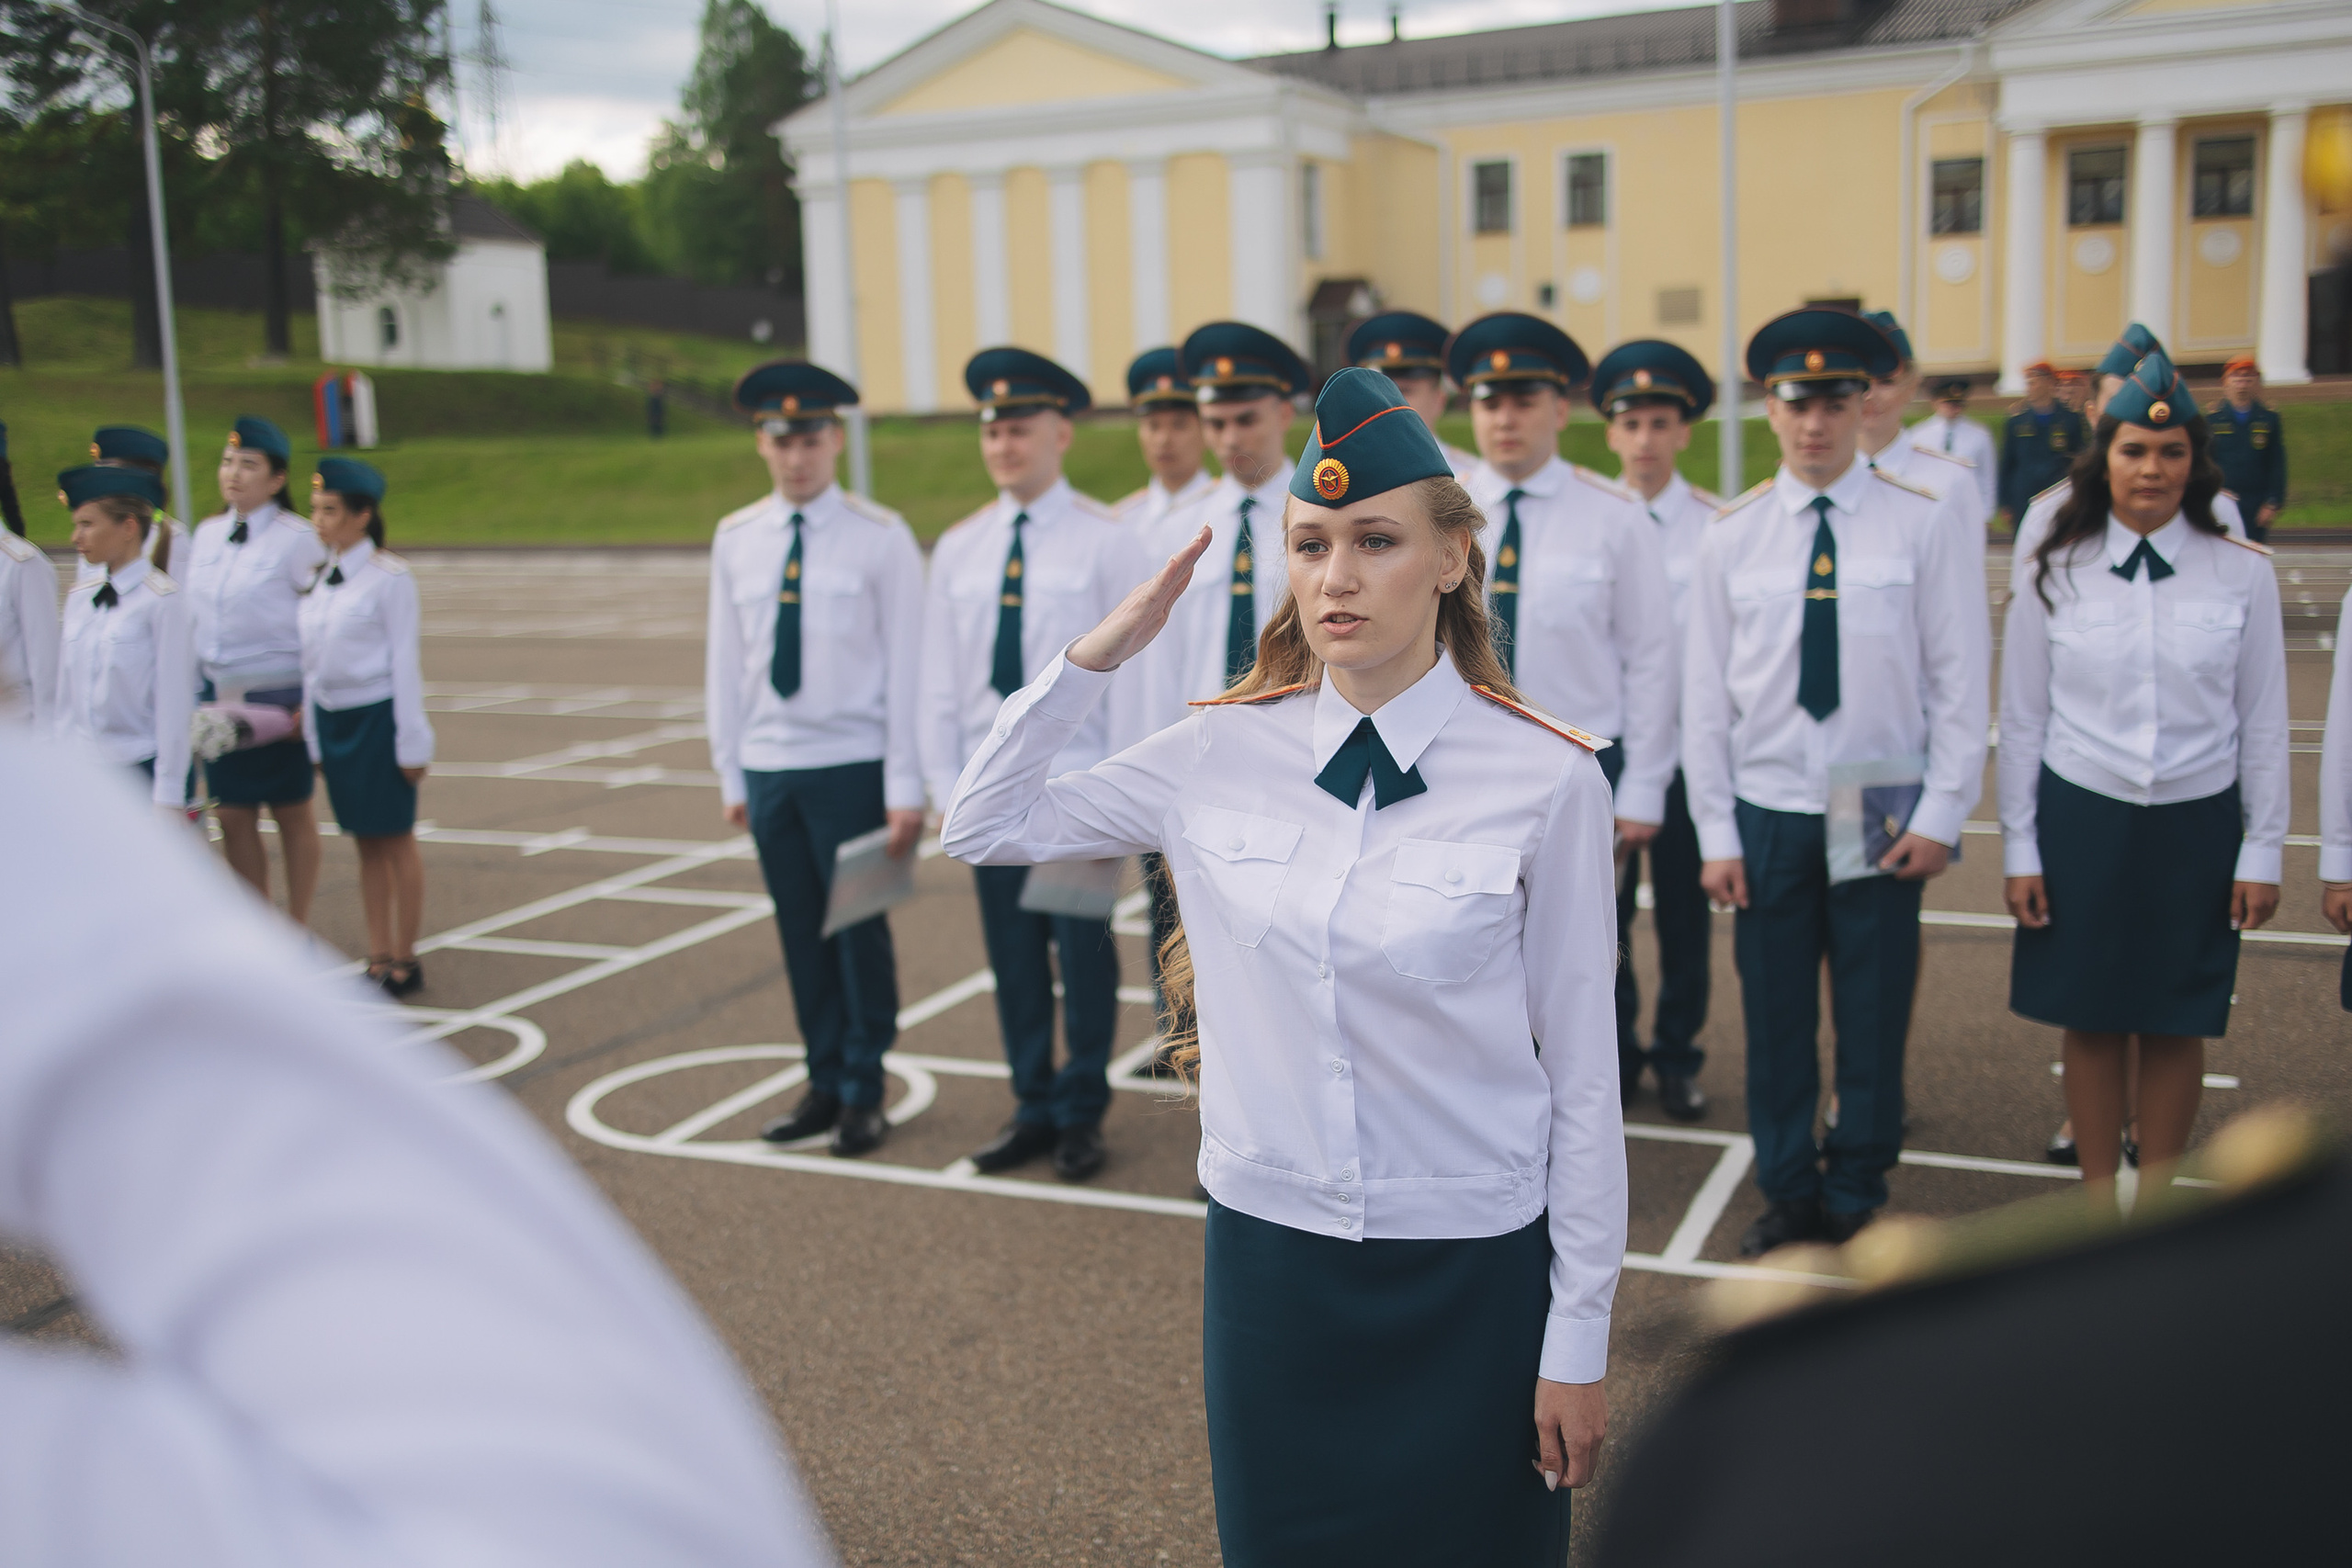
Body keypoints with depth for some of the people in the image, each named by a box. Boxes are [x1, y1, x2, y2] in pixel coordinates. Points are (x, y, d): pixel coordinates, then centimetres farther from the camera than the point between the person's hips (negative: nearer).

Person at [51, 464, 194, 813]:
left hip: (139, 769, -5)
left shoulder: (162, 600, -8)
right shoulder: (79, 597, 9)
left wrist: (168, 797, -11)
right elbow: (65, 693, 13)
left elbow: (174, 704, -9)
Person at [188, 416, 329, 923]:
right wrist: (194, 689, 12)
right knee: (233, 818, 6)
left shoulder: (297, 539, -8)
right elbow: (194, 615, 15)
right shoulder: (206, 534, 10)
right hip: (219, 697, 5)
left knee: (292, 813, 6)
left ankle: (297, 925, 17)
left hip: (279, 698, -5)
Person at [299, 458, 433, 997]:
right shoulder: (317, 577, 8)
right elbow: (312, 660, 13)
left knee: (395, 841, 3)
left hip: (379, 717, -6)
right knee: (365, 845, 12)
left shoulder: (389, 577, -10)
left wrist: (412, 743, -11)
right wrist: (313, 736, 13)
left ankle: (404, 961, 13)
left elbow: (405, 661, -10)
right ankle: (379, 959, 20)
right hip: (332, 717, 6)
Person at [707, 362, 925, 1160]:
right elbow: (724, 662, 11)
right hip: (769, 766, 4)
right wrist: (730, 772, 9)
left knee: (860, 928, 2)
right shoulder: (736, 539, 6)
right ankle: (824, 1084, 24)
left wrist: (905, 786, -9)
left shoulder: (880, 538, -5)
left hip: (852, 765, -4)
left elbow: (906, 665, -6)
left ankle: (864, 1093, 16)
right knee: (800, 934, 10)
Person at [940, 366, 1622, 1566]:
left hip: (1469, 1273, -2)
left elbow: (1581, 1072, -7)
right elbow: (981, 829, 7)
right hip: (1268, 1251, 3)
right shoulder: (1221, 757, -2)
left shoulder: (1544, 778, -11)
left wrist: (1579, 1334, -4)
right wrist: (1100, 651, -3)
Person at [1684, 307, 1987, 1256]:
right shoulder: (1732, 535, 1)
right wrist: (1717, 832, -1)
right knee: (1775, 1018, 8)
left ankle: (1857, 1200, 25)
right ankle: (1789, 1194, 25)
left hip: (1883, 813, -1)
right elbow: (1705, 693, 2)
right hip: (1768, 814, 1)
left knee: (1875, 1018, 7)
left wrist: (1941, 815, -7)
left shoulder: (1921, 523, -3)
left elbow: (1958, 680, -1)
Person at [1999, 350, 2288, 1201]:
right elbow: (2021, 723, 2)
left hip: (2197, 827, 0)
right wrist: (2019, 848, 0)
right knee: (2092, 1019, 7)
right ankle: (2098, 1197, 22)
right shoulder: (2054, 575, -1)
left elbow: (2263, 725, 2)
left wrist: (2263, 851, 1)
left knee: (2176, 1023, 8)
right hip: (2082, 821, 0)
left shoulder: (2242, 574, -2)